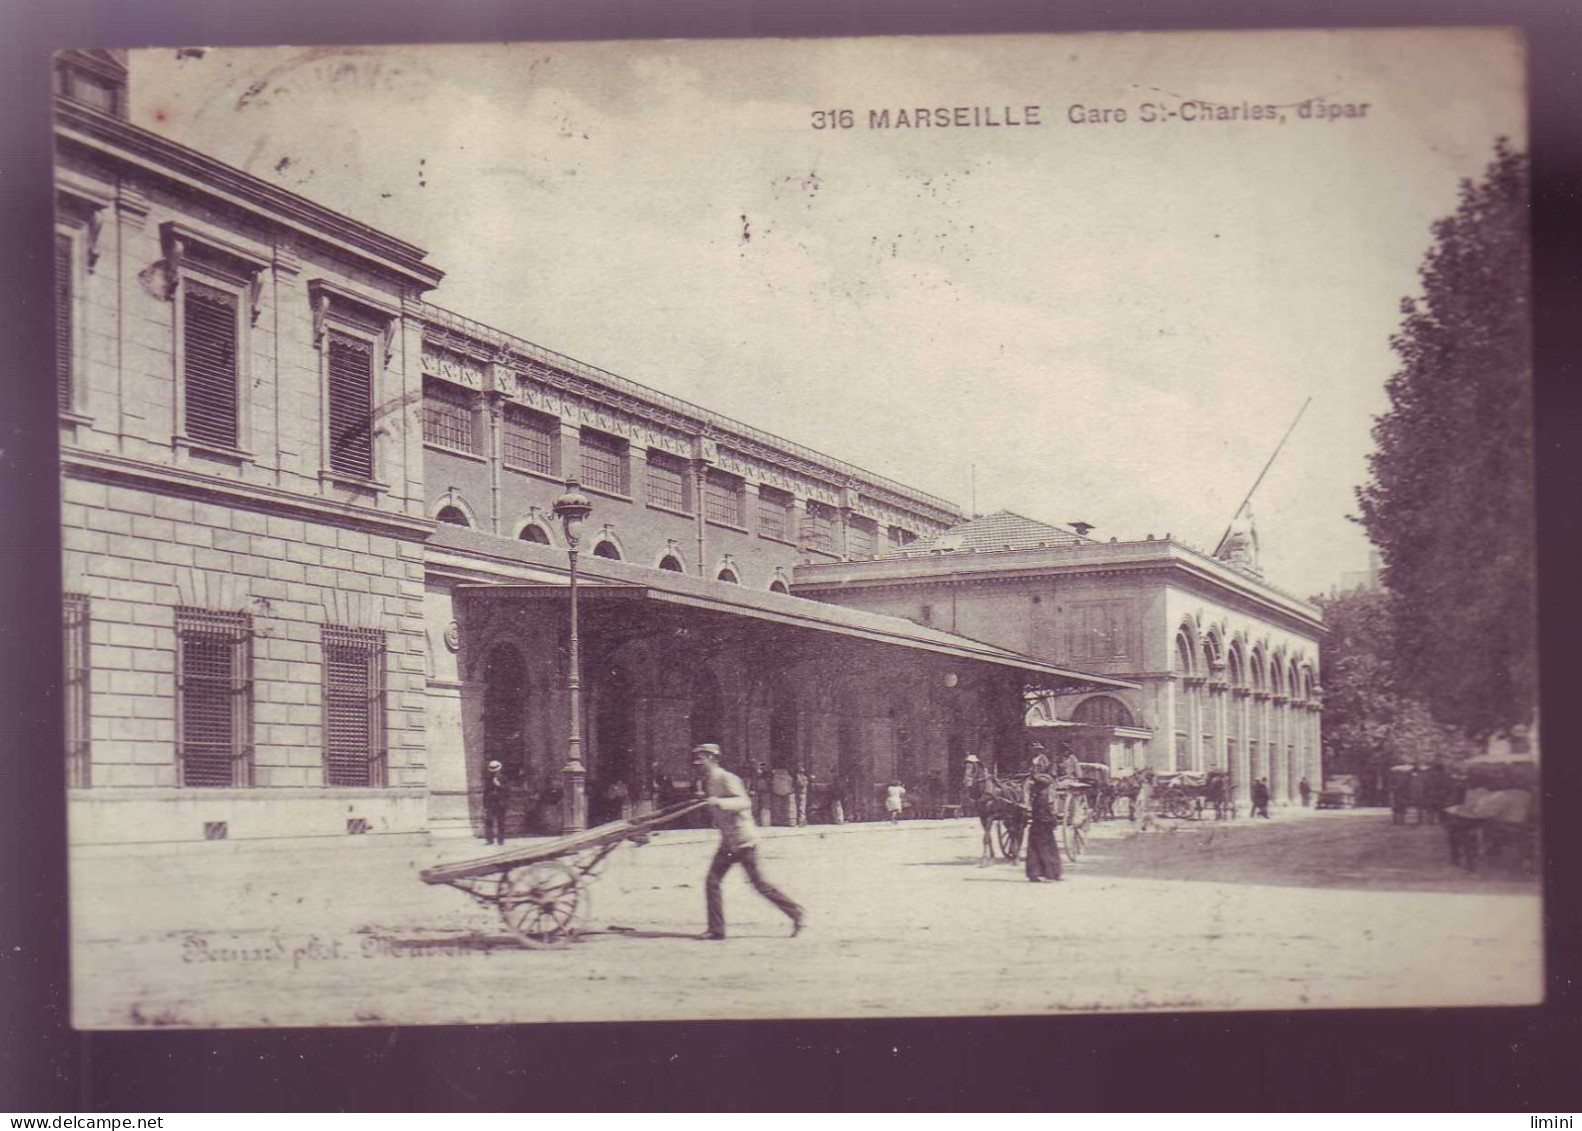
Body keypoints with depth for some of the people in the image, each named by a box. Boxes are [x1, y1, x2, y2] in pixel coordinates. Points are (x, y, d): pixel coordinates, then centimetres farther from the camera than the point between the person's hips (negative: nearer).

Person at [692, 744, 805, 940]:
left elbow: (744, 802, -30)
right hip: (727, 842, 9)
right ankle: (716, 929, 6)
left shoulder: (727, 779, -15)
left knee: (759, 883, -4)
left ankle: (797, 914, 5)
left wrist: (719, 802, -41)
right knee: (712, 881, 1)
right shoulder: (709, 782, 12)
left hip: (744, 840, -9)